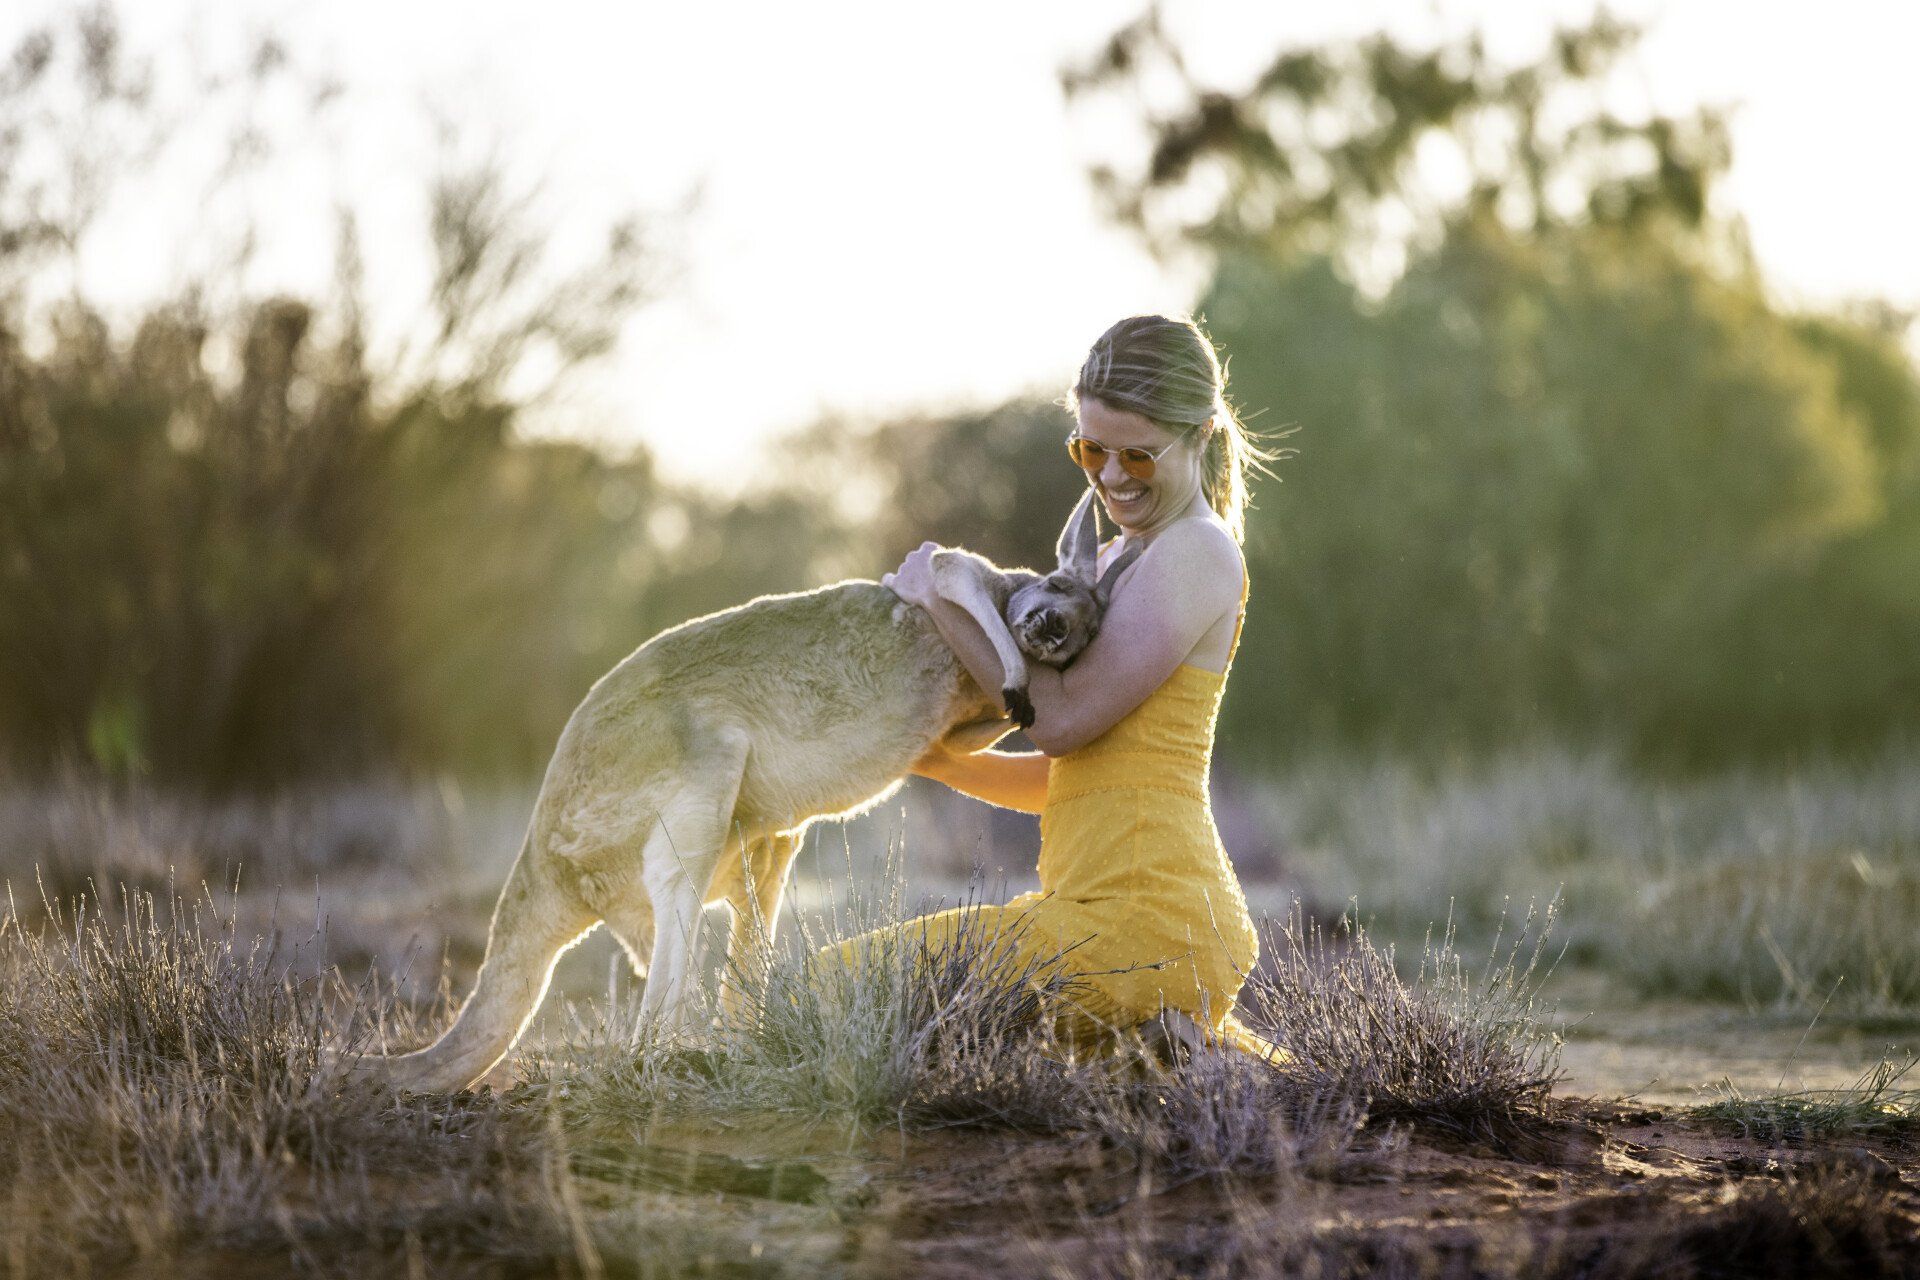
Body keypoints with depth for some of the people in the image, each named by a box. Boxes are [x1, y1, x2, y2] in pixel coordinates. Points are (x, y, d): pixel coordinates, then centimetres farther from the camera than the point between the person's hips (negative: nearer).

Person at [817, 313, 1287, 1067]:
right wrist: (935, 760, 9)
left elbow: (1062, 718, -13)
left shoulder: (1197, 553, -8)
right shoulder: (1114, 561, 21)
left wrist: (941, 599, -3)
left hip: (1147, 916, -10)